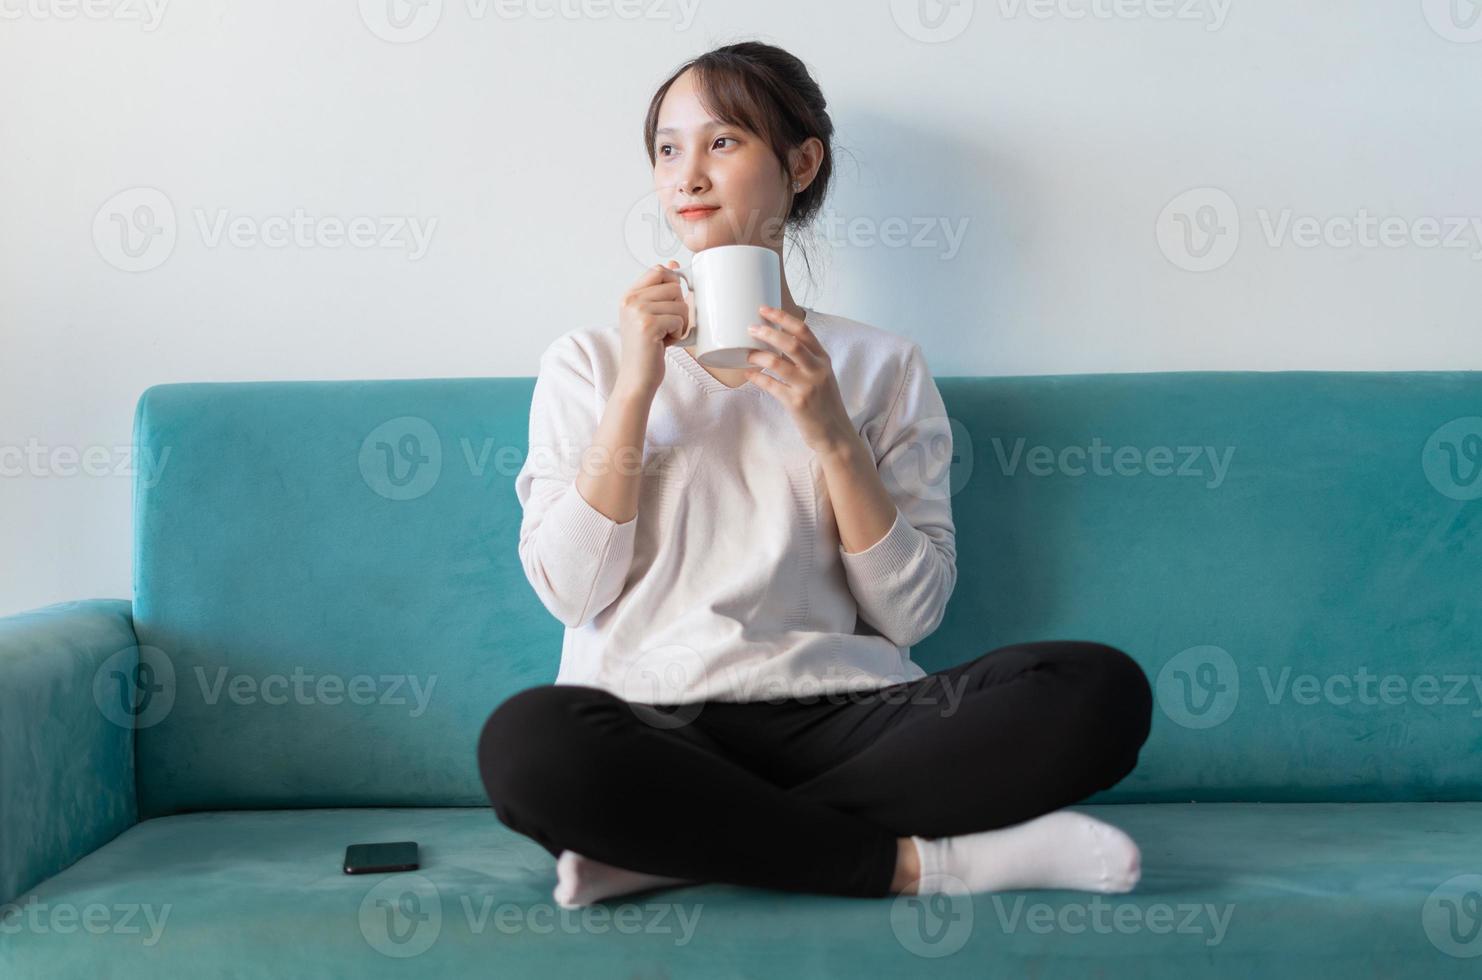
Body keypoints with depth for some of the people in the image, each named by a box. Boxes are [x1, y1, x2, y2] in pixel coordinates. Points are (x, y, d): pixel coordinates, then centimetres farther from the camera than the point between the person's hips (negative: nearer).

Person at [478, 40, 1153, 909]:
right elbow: (568, 589, 0)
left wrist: (833, 436, -7)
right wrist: (636, 389, -5)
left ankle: (680, 842, -20)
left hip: (837, 719, 2)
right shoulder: (589, 361, 13)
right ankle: (914, 862, -20)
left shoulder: (882, 366, 13)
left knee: (1103, 690, -24)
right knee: (525, 742, -37)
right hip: (652, 724, -1)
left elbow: (911, 613, 5)